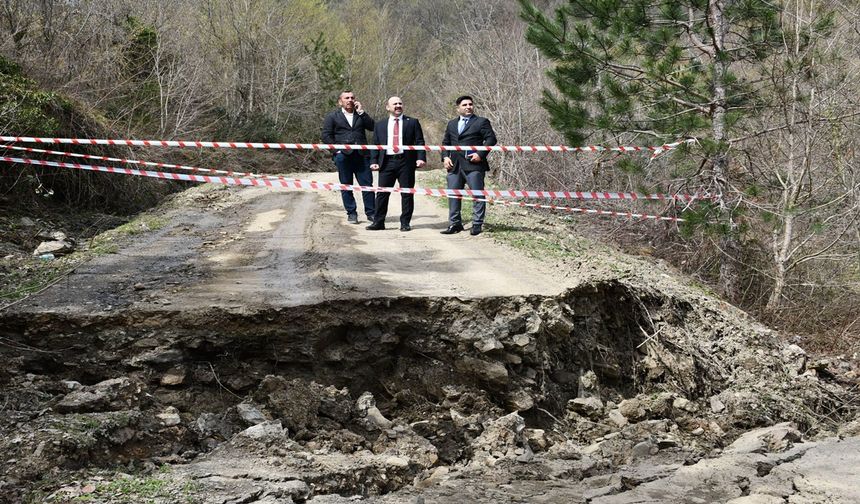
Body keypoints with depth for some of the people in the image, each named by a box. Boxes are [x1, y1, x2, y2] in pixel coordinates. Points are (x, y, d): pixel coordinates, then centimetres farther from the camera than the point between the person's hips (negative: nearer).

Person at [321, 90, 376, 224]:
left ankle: (370, 212, 4)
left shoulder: (361, 115, 17)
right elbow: (326, 136, 4)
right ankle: (351, 213, 11)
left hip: (362, 156, 1)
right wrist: (337, 149, -6)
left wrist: (361, 112, -3)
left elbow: (372, 127, 1)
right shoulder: (332, 117, 9)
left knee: (367, 184, -2)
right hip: (343, 156, -1)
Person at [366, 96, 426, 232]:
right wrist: (374, 161, 0)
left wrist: (421, 158, -11)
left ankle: (405, 223, 9)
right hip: (387, 162, 1)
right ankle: (379, 222, 8)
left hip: (406, 161, -1)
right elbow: (375, 145, 13)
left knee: (407, 193, 1)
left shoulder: (412, 123, 8)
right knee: (382, 193, 1)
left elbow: (419, 142, 3)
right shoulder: (380, 125, 15)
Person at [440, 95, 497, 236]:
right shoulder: (451, 124, 19)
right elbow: (446, 143, 22)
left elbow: (491, 139, -6)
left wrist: (480, 154, -16)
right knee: (453, 195, 6)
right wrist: (445, 157, 5)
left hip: (473, 165, -5)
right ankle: (455, 224, 14)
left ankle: (477, 225, 1)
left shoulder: (482, 122, 2)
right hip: (454, 165, 5)